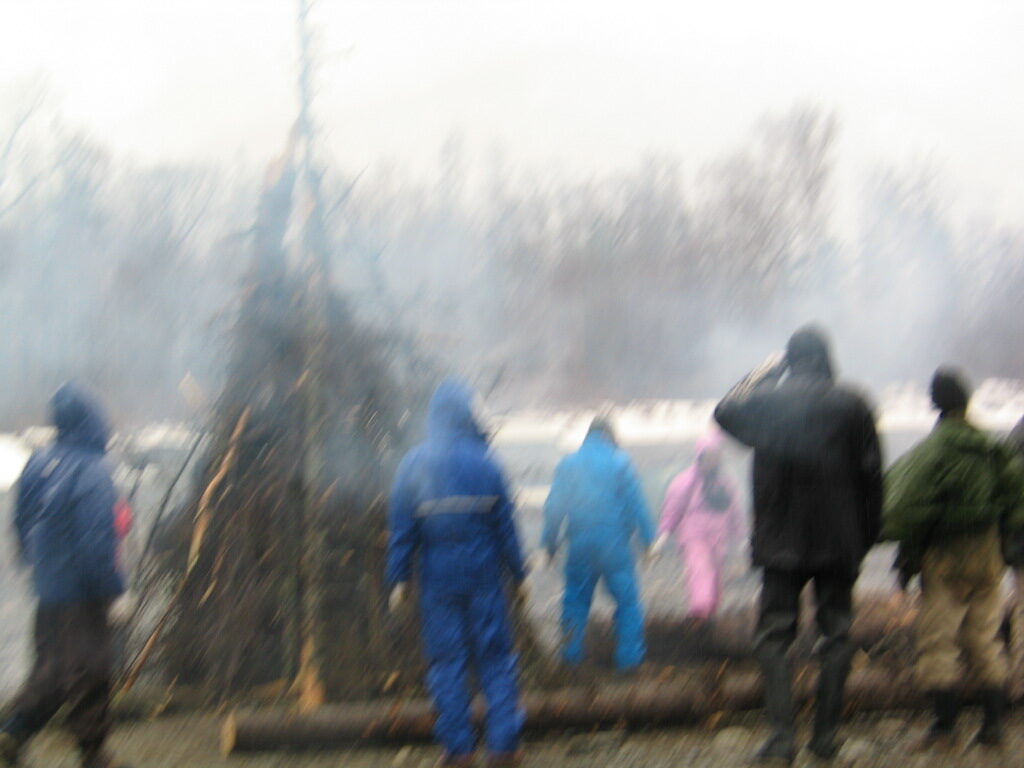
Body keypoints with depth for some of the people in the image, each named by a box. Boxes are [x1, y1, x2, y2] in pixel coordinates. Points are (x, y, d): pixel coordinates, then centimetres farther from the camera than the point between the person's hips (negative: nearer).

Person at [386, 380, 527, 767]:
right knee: (494, 657, 8)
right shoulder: (484, 462, -3)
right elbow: (504, 524, 0)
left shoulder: (413, 464, -2)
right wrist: (518, 573, 9)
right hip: (483, 572, 0)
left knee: (446, 661, 7)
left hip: (438, 578, 0)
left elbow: (402, 528, -2)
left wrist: (399, 579, 3)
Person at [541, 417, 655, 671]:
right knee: (627, 599, 6)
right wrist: (648, 538, 1)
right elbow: (636, 504, -5)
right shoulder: (620, 463, -4)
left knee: (575, 600, 13)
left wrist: (550, 542, 12)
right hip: (613, 544, -3)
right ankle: (629, 657, 5)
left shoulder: (568, 464, 4)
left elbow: (554, 507, 5)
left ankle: (572, 653, 12)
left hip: (580, 545, 3)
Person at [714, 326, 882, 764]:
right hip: (839, 543, 1)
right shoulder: (852, 405, -3)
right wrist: (865, 536, 8)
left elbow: (725, 413, 18)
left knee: (774, 636, 4)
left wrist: (759, 375, 22)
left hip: (782, 543, 0)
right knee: (836, 635, 10)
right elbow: (871, 476, -1)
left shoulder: (767, 400, -4)